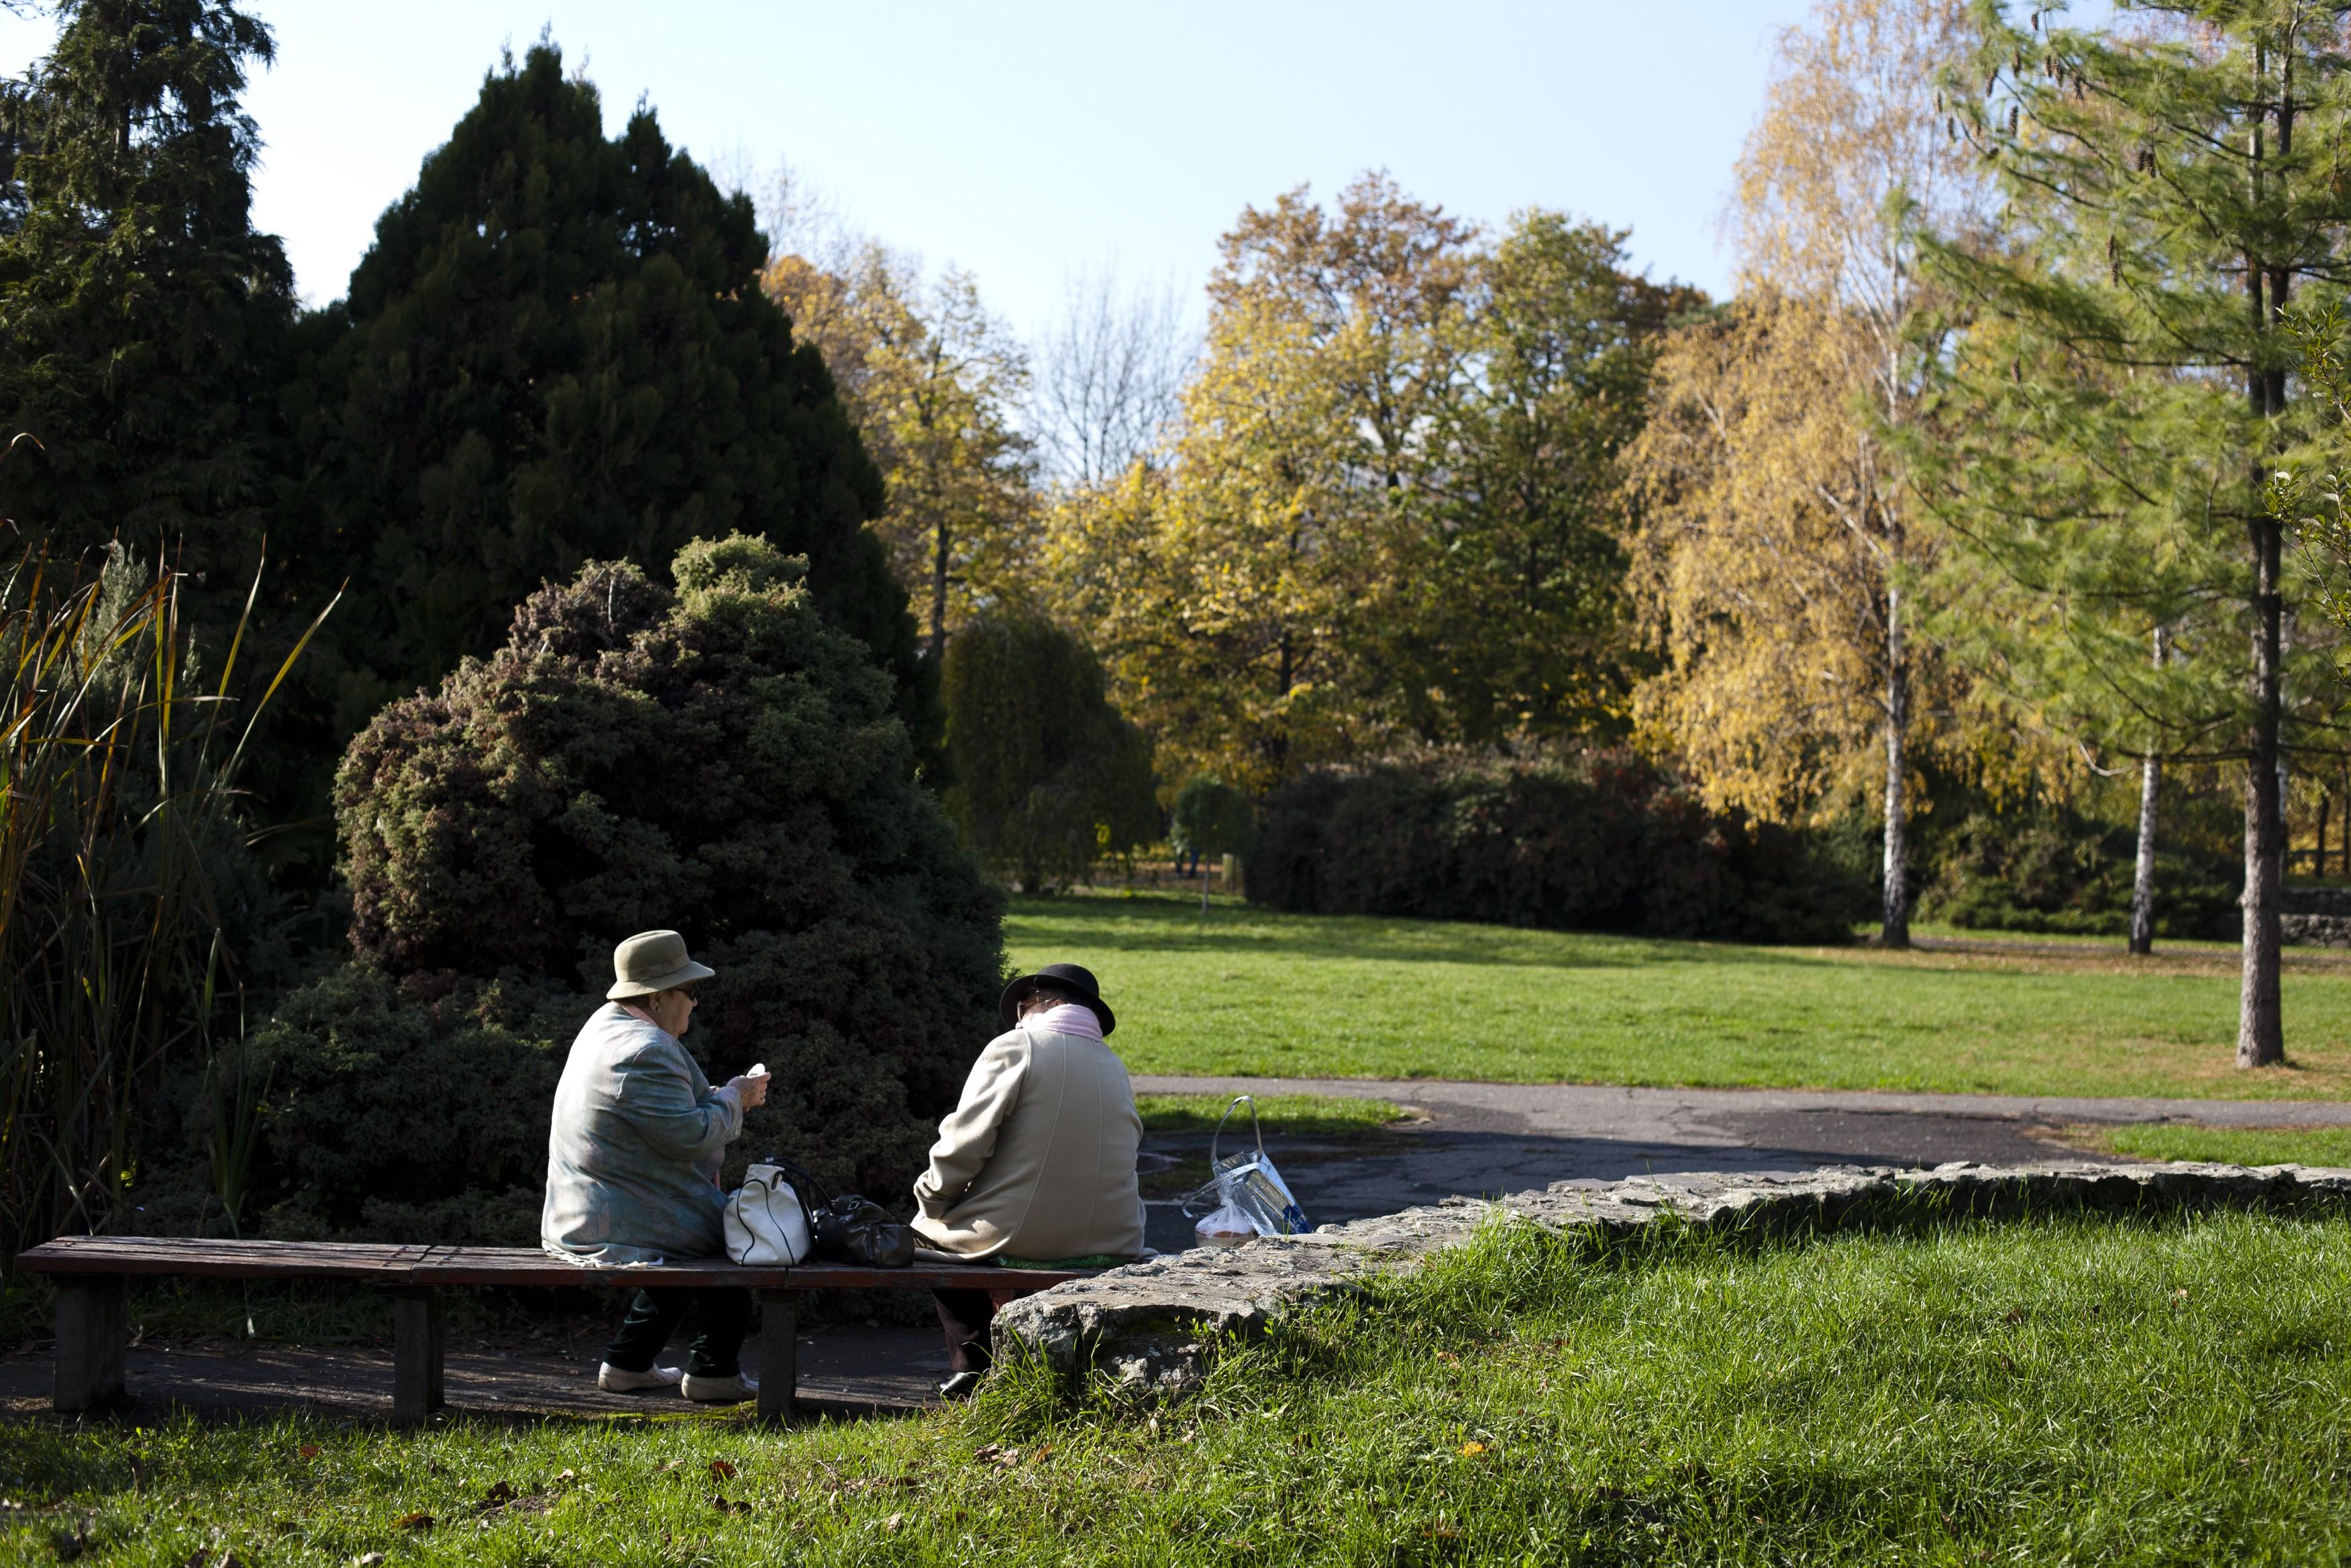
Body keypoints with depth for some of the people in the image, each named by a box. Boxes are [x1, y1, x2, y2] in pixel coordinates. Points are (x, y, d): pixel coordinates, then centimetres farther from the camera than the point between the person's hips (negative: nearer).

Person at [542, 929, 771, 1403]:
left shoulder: (609, 1024, 11)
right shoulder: (643, 1052, -24)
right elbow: (689, 1136, -27)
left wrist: (727, 1096, 11)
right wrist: (731, 1101, -9)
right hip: (619, 1229, -11)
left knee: (703, 1238, 28)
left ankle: (626, 1363, 29)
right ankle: (713, 1372, 11)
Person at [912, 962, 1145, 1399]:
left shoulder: (1014, 1048, -6)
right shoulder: (1115, 1066, 11)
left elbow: (963, 1145, -10)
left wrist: (931, 1197, 6)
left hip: (1014, 1238, -6)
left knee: (929, 1230, 22)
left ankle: (972, 1364, 15)